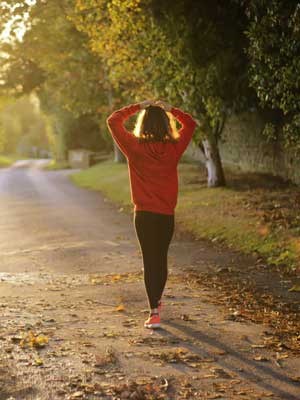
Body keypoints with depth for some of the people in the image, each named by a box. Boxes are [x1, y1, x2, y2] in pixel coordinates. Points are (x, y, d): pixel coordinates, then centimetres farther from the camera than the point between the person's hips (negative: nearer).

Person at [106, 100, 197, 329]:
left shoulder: (135, 147, -9)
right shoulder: (174, 148, -4)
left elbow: (113, 121, 1)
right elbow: (190, 124, 13)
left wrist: (137, 107, 3)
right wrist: (170, 109, 8)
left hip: (144, 214, -2)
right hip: (167, 214, 2)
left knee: (150, 261, 1)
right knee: (162, 258, 19)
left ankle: (154, 313, -7)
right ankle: (157, 301, 38)